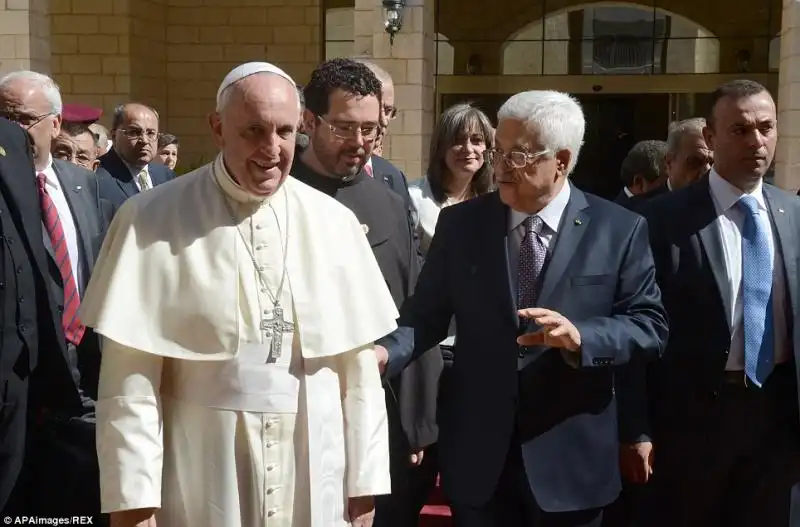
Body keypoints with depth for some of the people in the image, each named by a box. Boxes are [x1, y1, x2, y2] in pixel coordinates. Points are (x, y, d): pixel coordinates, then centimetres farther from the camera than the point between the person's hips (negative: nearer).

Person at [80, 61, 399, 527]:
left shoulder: (334, 223, -1)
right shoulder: (153, 222, -7)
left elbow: (359, 366, 1)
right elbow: (131, 374, -8)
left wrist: (364, 484, 2)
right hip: (203, 482, -2)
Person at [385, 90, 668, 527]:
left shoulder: (619, 229, -3)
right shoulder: (460, 223, 2)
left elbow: (650, 326, -5)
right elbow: (426, 314, 2)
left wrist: (579, 337, -22)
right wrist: (385, 353, -18)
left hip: (571, 459, -1)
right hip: (477, 457, 1)